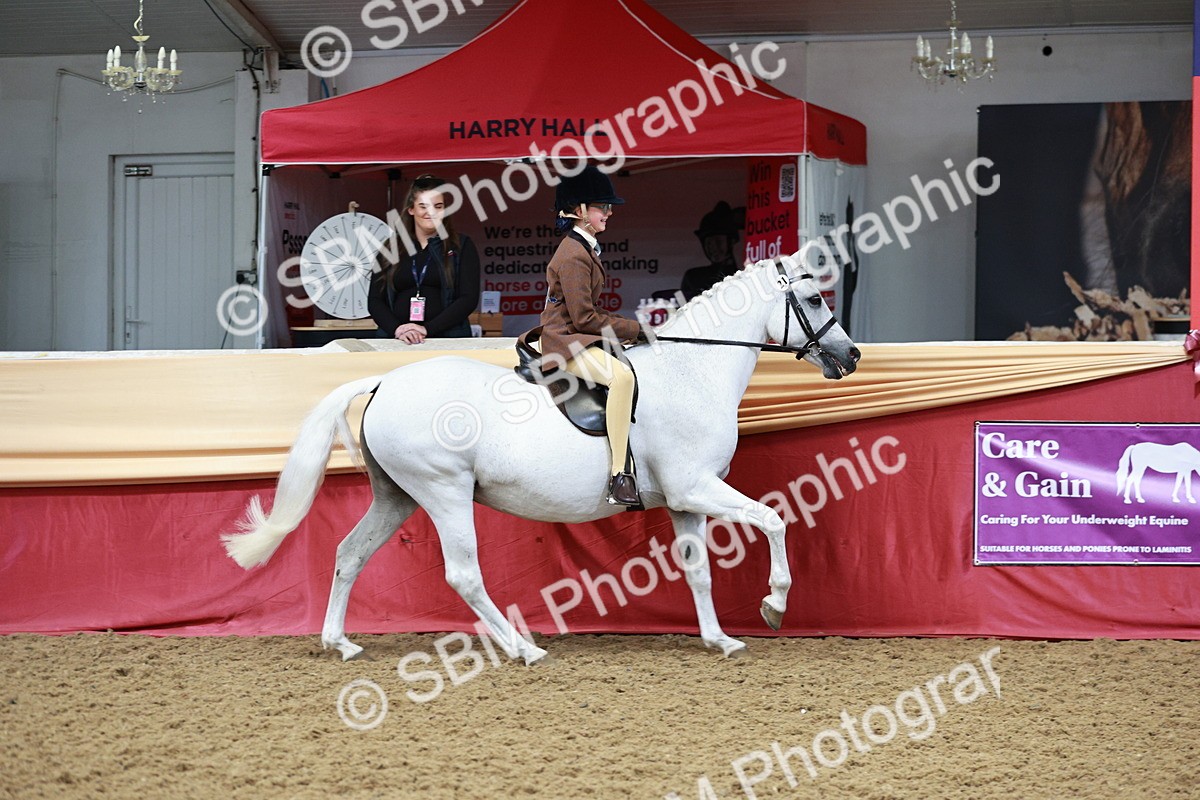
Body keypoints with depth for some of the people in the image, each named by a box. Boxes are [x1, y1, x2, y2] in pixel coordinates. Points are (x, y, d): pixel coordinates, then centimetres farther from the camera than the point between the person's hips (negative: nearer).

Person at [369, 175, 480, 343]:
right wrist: (397, 329, -10)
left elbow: (469, 298, 1)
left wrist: (427, 329, -11)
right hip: (396, 340, 1)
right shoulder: (390, 249, 15)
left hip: (448, 340, -1)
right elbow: (375, 300, 10)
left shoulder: (461, 247, 10)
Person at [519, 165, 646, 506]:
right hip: (566, 341, -11)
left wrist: (631, 328, 10)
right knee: (621, 376, -33)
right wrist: (635, 329, -14)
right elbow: (584, 318, -20)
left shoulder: (585, 248, 15)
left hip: (581, 336, 11)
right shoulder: (573, 255, -16)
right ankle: (619, 477, -37)